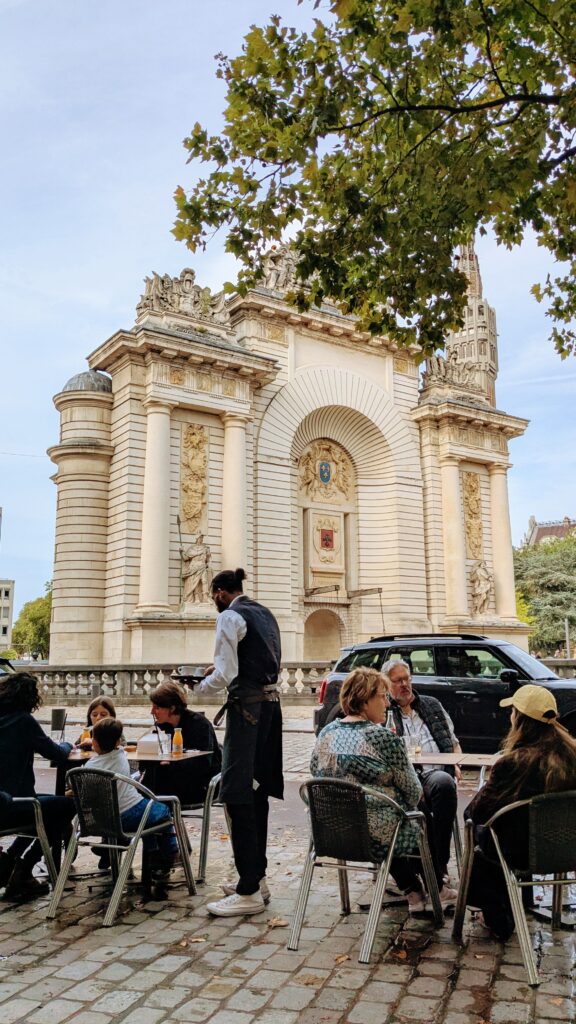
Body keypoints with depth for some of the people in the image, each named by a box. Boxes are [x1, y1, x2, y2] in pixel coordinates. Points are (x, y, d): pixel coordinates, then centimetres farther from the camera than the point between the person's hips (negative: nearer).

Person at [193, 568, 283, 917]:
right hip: (271, 701, 9)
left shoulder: (230, 616, -10)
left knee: (238, 794, -6)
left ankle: (249, 892, -3)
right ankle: (257, 878, 24)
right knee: (257, 792, 15)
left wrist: (202, 686, 4)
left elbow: (225, 675, -17)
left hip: (247, 706, -9)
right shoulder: (265, 614, 16)